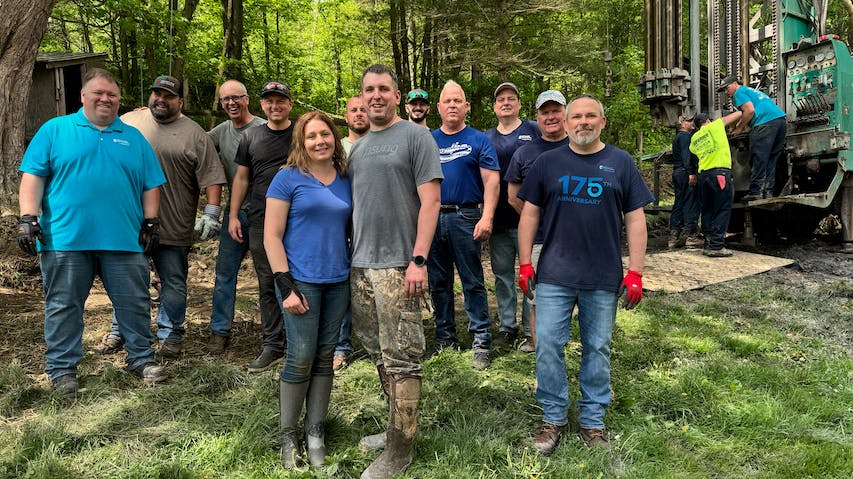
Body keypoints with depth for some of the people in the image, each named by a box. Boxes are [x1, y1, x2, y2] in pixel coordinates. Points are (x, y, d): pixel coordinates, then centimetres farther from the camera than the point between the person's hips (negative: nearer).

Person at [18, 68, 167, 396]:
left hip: (124, 240, 2)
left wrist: (151, 222, 3)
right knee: (63, 306, 6)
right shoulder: (55, 130, 7)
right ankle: (62, 369, 19)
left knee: (135, 303, 8)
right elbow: (32, 177, 1)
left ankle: (141, 358, 23)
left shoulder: (133, 138, 14)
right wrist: (28, 218, -8)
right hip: (65, 239, -1)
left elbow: (151, 184, 12)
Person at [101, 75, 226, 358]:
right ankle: (120, 329, 31)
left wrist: (211, 213, -13)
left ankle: (170, 334, 23)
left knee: (173, 283, 8)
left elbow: (211, 177, -6)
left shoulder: (194, 135, -2)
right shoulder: (128, 122, 7)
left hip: (173, 227, -2)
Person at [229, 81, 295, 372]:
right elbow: (241, 178, 14)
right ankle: (272, 346, 15)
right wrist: (233, 216, 8)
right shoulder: (251, 137, 12)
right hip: (260, 222, 3)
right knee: (267, 285, 6)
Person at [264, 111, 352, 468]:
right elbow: (271, 236, -7)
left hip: (339, 281, 5)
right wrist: (286, 287, -14)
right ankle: (288, 435, 17)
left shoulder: (346, 180, 9)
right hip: (301, 280, -4)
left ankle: (315, 432, 22)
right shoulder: (288, 178, -4)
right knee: (301, 359, -1)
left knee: (325, 357, 10)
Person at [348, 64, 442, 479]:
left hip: (396, 266, -7)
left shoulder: (416, 137, -3)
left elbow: (430, 202, -10)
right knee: (379, 355, 15)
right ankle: (396, 427, 30)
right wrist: (348, 255, 14)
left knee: (401, 360, -2)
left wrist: (418, 260, -17)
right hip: (360, 265, 7)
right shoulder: (358, 147, 17)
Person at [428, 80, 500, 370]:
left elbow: (492, 181, -4)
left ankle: (481, 343, 5)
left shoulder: (478, 140, 3)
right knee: (438, 282, 10)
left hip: (465, 218, -4)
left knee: (473, 282, -2)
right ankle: (445, 338, 23)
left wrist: (487, 217, -17)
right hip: (432, 218, 4)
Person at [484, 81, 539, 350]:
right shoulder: (486, 138, 12)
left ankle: (531, 330, 10)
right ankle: (506, 327, 20)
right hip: (498, 218, 3)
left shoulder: (534, 131, 4)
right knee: (502, 273, 9)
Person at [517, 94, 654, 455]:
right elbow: (530, 214, 6)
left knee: (597, 349, 9)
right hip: (554, 275, 1)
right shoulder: (548, 162, 5)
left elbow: (635, 219, 3)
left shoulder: (621, 163, 4)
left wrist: (635, 272, -3)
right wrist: (525, 264, 1)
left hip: (604, 278, 0)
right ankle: (553, 418, 18)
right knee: (547, 345, 0)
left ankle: (593, 420, 24)